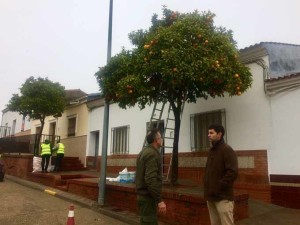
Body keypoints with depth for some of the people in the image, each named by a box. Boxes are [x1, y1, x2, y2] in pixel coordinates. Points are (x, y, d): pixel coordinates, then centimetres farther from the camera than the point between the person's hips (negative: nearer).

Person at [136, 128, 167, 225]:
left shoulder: (144, 151, 12)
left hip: (143, 194, 10)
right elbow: (151, 179, -27)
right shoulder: (152, 154, -18)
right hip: (148, 196, -10)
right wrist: (159, 200, -25)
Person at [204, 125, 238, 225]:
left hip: (223, 197, -8)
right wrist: (207, 187, 11)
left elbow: (233, 172, -20)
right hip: (211, 196, 8)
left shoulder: (227, 150, -11)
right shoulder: (211, 151, 14)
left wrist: (219, 186, -18)